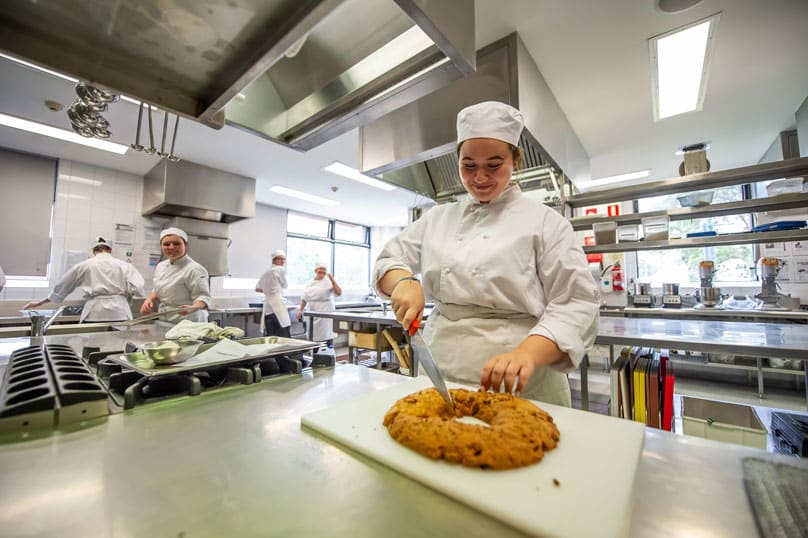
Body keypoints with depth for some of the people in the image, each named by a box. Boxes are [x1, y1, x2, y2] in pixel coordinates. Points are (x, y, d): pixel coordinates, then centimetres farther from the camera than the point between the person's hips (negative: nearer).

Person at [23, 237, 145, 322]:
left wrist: (39, 303, 38)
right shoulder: (124, 265, 8)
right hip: (119, 312, -1)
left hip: (95, 313, 1)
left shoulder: (84, 265, 11)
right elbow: (137, 289, -3)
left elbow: (62, 287, 23)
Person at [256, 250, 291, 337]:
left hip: (267, 307, 7)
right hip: (278, 304, -7)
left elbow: (257, 289, 29)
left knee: (270, 337, 6)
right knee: (284, 337, -7)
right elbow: (284, 286, 9)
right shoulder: (280, 269, -1)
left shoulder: (265, 272, 18)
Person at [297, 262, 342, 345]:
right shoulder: (310, 283, 11)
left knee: (327, 335, -6)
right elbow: (304, 298, 19)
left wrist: (332, 279, -21)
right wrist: (300, 310, 11)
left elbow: (339, 293, -17)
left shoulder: (328, 282, -5)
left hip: (325, 314, -5)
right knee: (314, 335, 10)